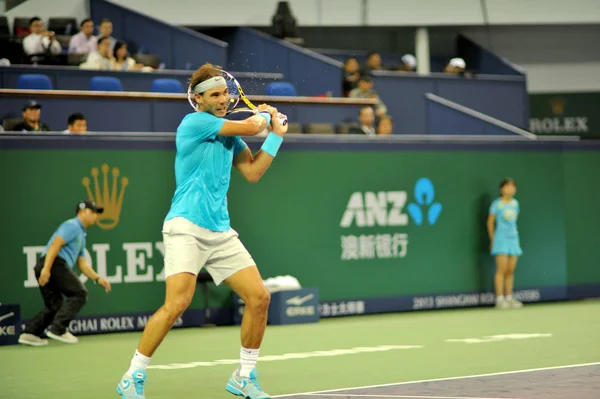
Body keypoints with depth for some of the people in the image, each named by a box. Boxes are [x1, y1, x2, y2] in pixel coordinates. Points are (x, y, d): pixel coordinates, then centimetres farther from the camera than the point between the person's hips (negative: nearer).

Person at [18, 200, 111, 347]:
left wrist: (97, 279, 18)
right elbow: (55, 244, -16)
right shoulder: (72, 226, -2)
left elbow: (82, 263, 28)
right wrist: (46, 268, -25)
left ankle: (29, 333, 5)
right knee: (79, 293, -8)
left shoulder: (80, 235, 29)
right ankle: (58, 329, -13)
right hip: (54, 264, -10)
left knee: (54, 306, 12)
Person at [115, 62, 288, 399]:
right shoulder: (194, 122, -8)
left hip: (221, 232, 8)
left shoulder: (229, 131, 16)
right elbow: (250, 127, -11)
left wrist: (276, 135, 13)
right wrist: (264, 115, 11)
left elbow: (253, 172, 15)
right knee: (177, 303, -21)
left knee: (260, 297, 0)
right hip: (186, 228, -8)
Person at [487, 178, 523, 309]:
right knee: (501, 270, -10)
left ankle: (509, 298, 12)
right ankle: (499, 299, -10)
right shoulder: (497, 204, -4)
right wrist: (492, 239, 3)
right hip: (501, 238, -5)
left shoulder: (515, 203, 10)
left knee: (510, 271, 6)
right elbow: (490, 222, 1)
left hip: (513, 238, 5)